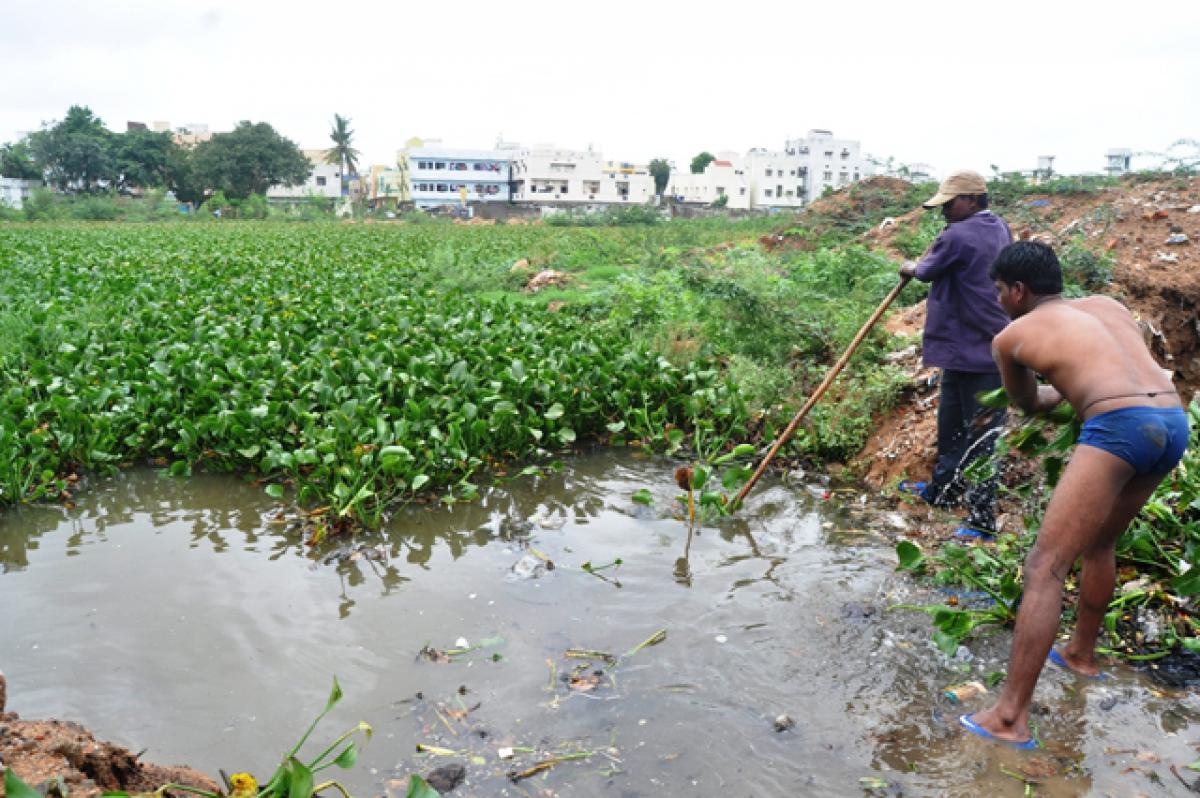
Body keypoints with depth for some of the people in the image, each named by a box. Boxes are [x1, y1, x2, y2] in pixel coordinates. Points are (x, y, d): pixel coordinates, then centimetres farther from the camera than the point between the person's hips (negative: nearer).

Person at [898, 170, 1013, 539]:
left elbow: (926, 271, -2)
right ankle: (944, 488, 35)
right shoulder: (1000, 230, 11)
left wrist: (909, 268, 18)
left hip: (975, 352, -10)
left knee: (980, 431, -6)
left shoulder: (958, 237, -17)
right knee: (951, 422, 21)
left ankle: (983, 518, 0)